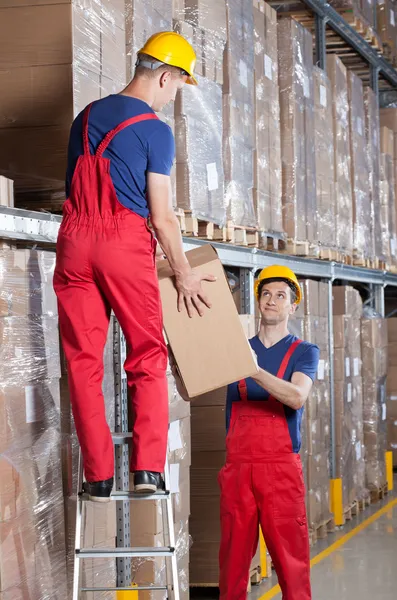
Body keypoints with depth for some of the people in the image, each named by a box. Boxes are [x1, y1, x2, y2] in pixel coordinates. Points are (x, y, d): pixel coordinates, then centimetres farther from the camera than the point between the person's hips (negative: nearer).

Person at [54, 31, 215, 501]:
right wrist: (184, 275, 7)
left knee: (83, 359, 5)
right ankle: (148, 469, 0)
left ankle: (98, 477, 4)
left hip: (75, 239, 5)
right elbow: (162, 216, -5)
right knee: (148, 356, 6)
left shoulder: (86, 117, 16)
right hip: (125, 240, -4)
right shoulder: (155, 131, -4)